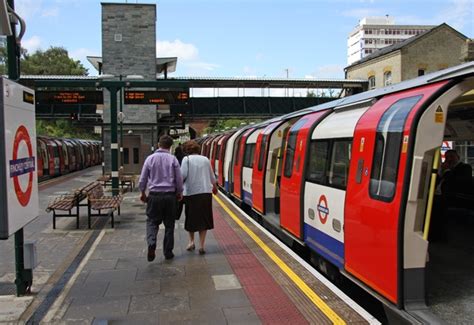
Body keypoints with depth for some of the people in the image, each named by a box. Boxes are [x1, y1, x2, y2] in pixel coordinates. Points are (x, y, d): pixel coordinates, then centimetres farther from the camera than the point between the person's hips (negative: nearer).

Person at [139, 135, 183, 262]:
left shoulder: (150, 158, 0)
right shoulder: (173, 159, -3)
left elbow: (142, 179, 3)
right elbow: (179, 179, 0)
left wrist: (143, 193, 18)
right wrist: (179, 193, 15)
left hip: (154, 195, 0)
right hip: (170, 195, 0)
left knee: (152, 221, 10)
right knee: (169, 224, 10)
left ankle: (151, 243, -15)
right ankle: (168, 252, 16)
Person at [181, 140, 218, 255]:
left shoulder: (187, 159, -3)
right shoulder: (205, 159, 8)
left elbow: (183, 175, -15)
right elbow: (212, 176, 16)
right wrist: (214, 186, 34)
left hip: (191, 193, -2)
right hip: (206, 193, 2)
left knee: (190, 218, 17)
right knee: (203, 219, 9)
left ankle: (191, 241, 15)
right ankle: (201, 246, 6)